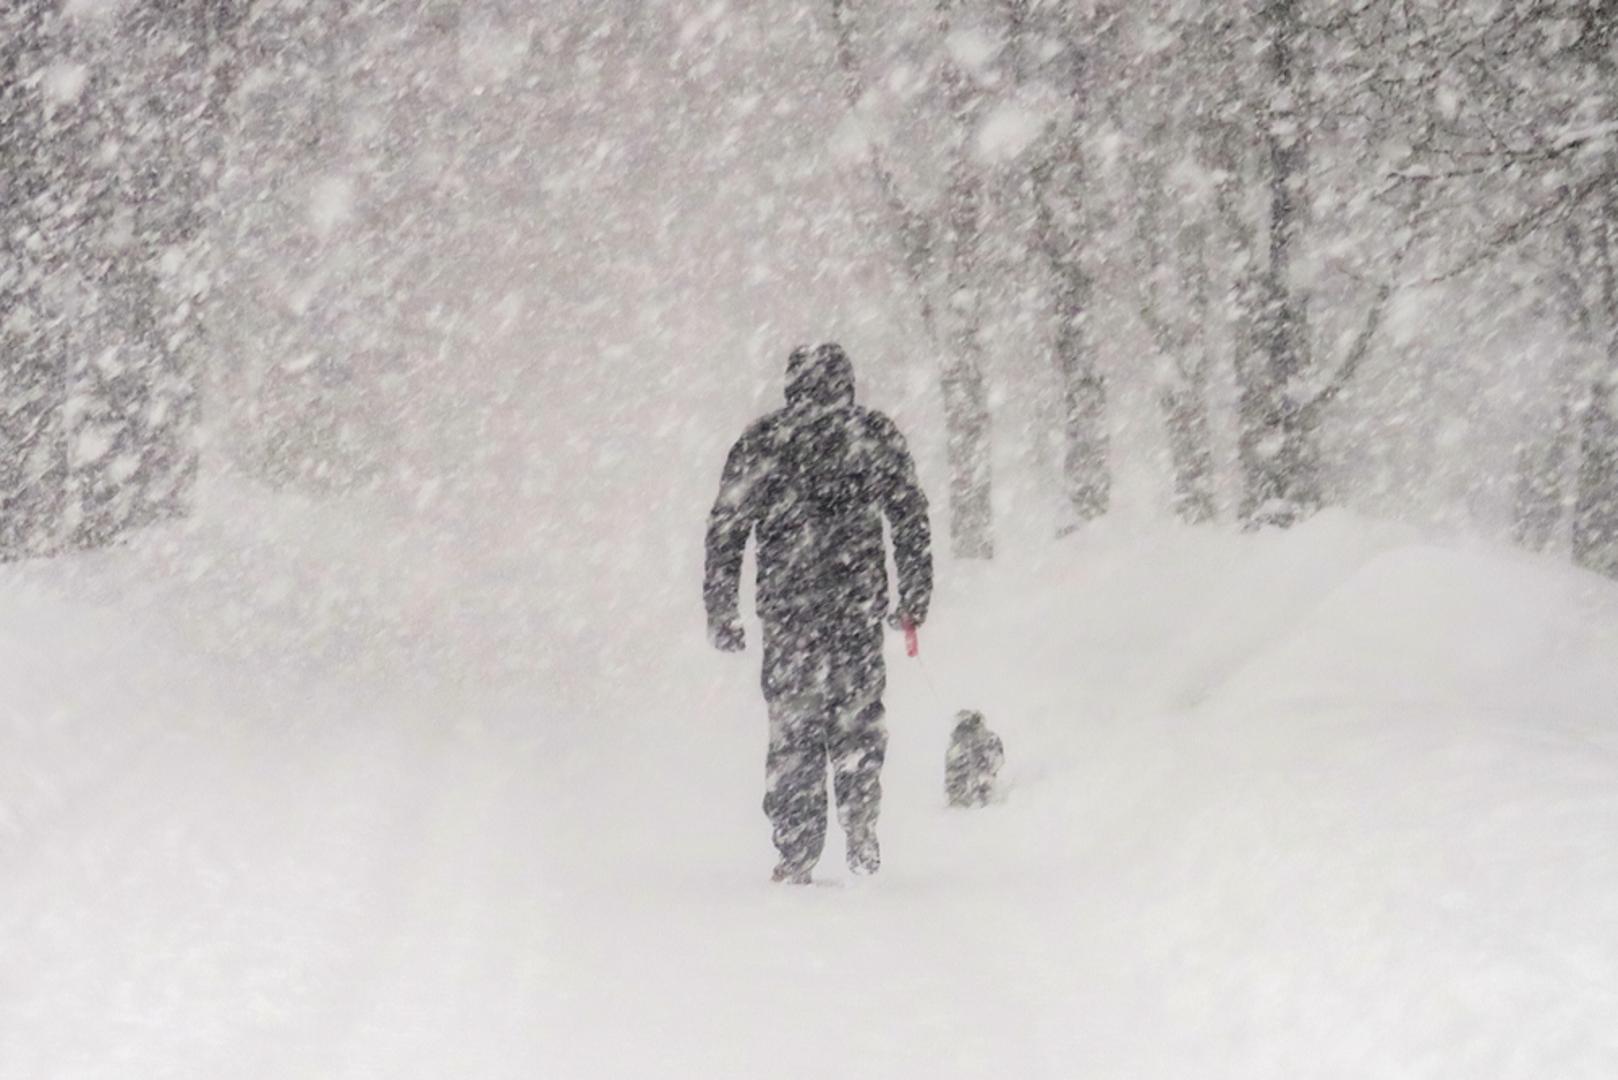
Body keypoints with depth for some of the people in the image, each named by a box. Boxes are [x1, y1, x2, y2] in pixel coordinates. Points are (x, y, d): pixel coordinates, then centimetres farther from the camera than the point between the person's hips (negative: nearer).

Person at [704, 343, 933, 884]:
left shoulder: (761, 441, 6)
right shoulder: (875, 434, 4)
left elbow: (726, 529, 5)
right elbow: (912, 519, 3)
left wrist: (720, 611, 9)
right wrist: (915, 597, 8)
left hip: (785, 602, 0)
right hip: (859, 603, 0)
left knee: (792, 723, 7)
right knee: (858, 714, 12)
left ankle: (796, 850, 4)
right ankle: (859, 825, -3)